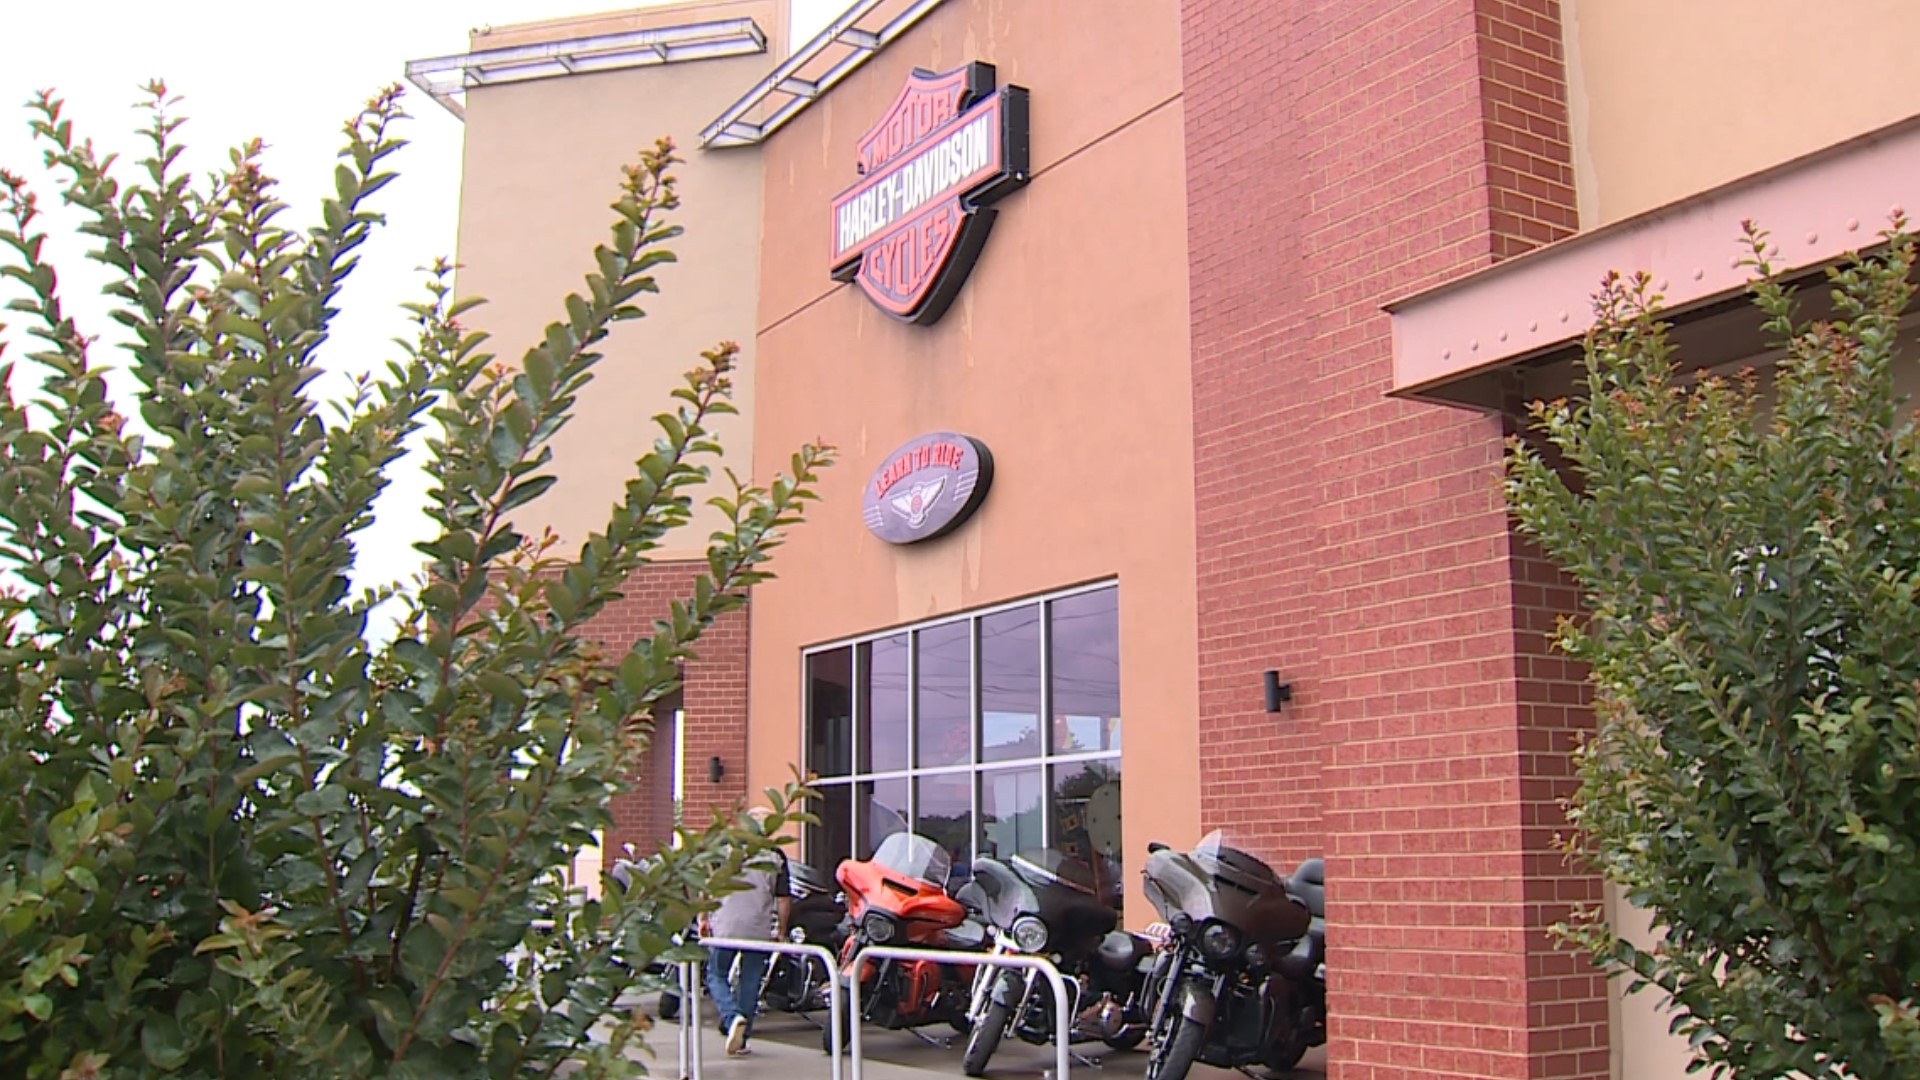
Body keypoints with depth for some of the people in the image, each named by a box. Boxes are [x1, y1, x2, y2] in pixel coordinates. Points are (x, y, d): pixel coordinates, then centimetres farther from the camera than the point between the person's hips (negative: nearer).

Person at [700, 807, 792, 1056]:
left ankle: (733, 1017, -11)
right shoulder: (776, 856, 1)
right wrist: (781, 931, 12)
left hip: (724, 926, -1)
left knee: (716, 975, 12)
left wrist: (704, 918, 12)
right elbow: (784, 899, 1)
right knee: (750, 982, 11)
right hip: (759, 929, 1)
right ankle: (741, 1038, 14)